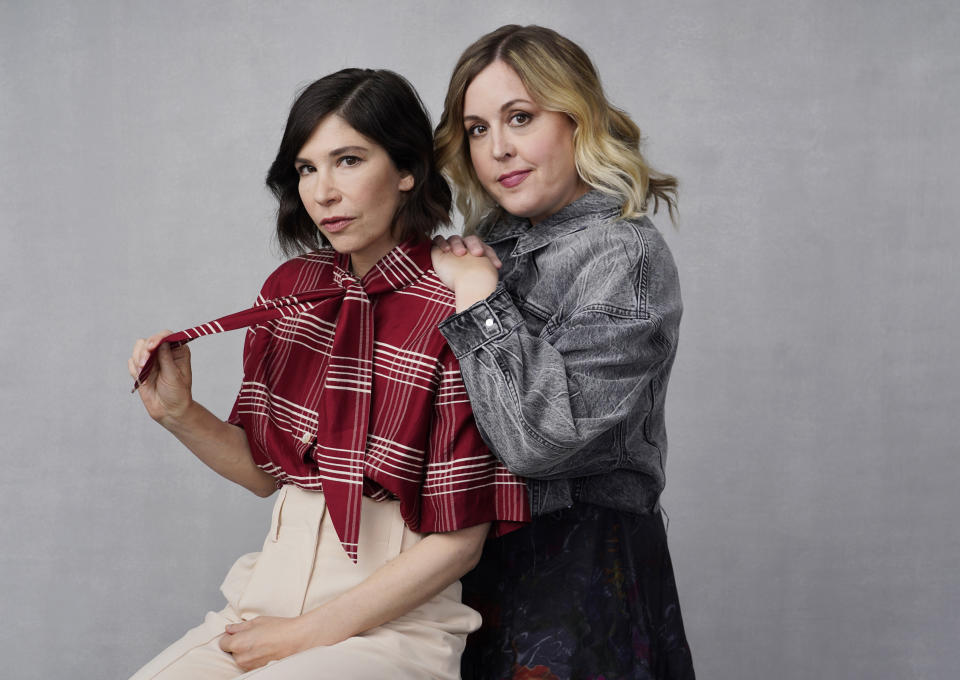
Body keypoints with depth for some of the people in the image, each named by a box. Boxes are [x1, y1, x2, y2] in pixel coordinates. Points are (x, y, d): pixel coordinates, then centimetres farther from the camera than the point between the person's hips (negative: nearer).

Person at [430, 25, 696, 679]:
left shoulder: (625, 255, -14)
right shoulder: (502, 244, 8)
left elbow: (543, 438, -26)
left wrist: (479, 299, -16)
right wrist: (451, 283, -4)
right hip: (486, 548, 7)